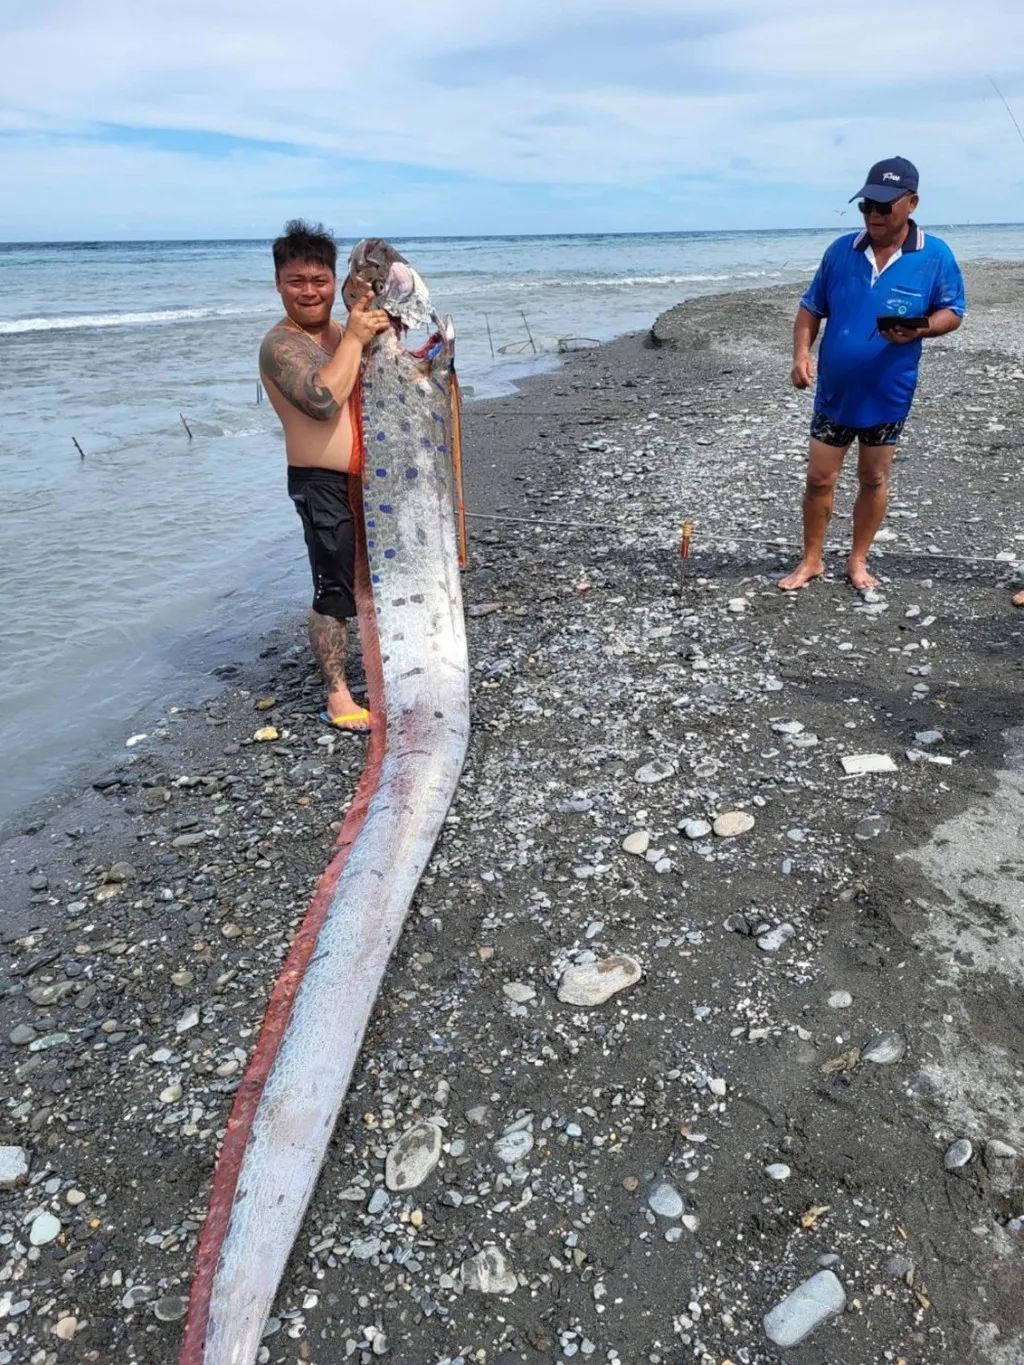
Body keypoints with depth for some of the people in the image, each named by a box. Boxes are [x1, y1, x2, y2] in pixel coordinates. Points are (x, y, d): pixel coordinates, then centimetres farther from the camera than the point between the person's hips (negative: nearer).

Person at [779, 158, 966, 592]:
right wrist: (801, 354, -12)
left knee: (874, 480, 10)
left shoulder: (936, 256, -7)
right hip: (834, 390, 1)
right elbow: (811, 308, 6)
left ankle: (858, 561, 25)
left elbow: (952, 311, 0)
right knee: (819, 479, 4)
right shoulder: (840, 251, -1)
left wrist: (918, 329, -22)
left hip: (887, 393, -1)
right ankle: (811, 560, 20)